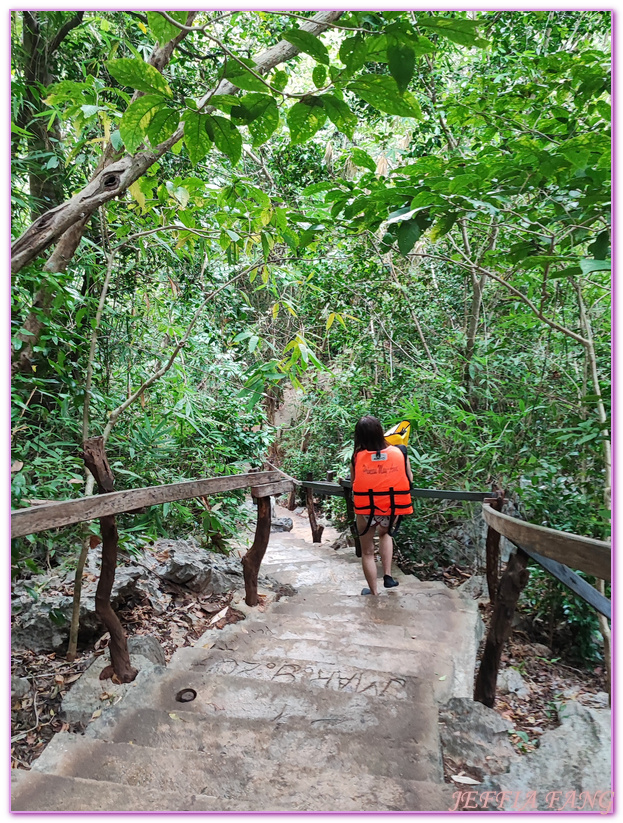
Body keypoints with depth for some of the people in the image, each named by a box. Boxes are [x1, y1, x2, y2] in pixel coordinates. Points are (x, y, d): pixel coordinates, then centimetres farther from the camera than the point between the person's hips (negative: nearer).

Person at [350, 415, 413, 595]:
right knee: (385, 534, 35)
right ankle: (388, 575, 24)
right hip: (392, 509, 2)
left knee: (367, 551, 19)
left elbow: (354, 484, 1)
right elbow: (409, 480, 3)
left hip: (366, 510, -2)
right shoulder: (400, 452, -9)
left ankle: (373, 592, 32)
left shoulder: (357, 457, -11)